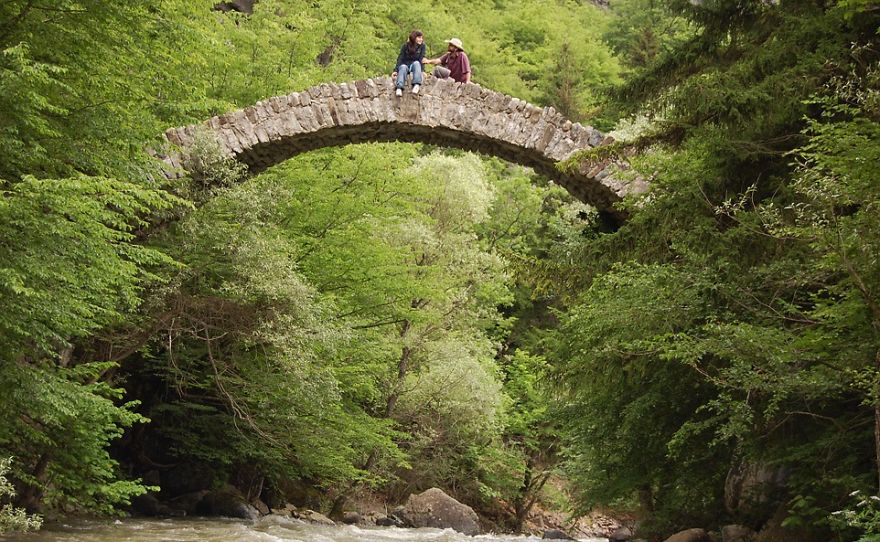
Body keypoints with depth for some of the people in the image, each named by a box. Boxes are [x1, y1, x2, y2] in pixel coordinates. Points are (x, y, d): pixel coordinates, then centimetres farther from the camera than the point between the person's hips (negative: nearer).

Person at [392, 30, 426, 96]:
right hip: (405, 65, 0)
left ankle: (416, 85, -51)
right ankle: (399, 88, -54)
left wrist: (423, 71, -23)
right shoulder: (406, 46, -4)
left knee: (416, 63, -32)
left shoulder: (422, 46, -1)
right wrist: (396, 70, -21)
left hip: (414, 66, 0)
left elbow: (421, 59, -9)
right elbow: (400, 58, -9)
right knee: (403, 67, -34)